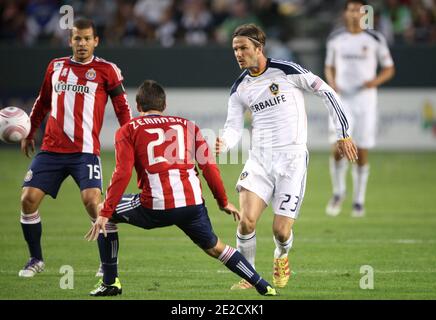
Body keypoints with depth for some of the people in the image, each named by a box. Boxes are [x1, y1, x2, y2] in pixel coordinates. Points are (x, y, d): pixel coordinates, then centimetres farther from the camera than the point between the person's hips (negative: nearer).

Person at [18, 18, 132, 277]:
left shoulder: (106, 70, 2)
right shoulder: (55, 67, 13)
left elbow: (122, 108, 3)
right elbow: (43, 102, 26)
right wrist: (29, 134, 28)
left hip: (85, 151, -4)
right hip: (51, 149, 4)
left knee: (93, 201, -21)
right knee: (28, 199, -5)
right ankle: (36, 260, 13)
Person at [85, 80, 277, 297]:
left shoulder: (128, 130, 10)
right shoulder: (187, 126, 19)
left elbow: (122, 174, -2)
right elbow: (209, 167, 14)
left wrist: (105, 213, -2)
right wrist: (223, 202, 24)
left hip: (154, 208, -3)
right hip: (192, 204, 3)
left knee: (104, 213, 21)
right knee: (215, 248, 24)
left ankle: (110, 282, 18)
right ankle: (264, 287, 19)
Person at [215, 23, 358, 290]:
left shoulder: (287, 71, -8)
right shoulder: (240, 88, 7)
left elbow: (326, 92, -1)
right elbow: (234, 128, 5)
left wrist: (343, 134, 1)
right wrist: (222, 144, -19)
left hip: (292, 158, -4)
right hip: (260, 158, 4)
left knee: (281, 230, -7)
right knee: (246, 220, -16)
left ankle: (281, 258, 30)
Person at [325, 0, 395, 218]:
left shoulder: (375, 40, -1)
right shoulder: (335, 39, 5)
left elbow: (389, 69, 6)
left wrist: (376, 81, -13)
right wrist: (332, 83, -5)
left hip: (365, 100, -1)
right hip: (341, 100, 1)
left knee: (361, 152, 0)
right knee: (337, 149, -12)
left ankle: (359, 200, 14)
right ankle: (338, 192, 12)